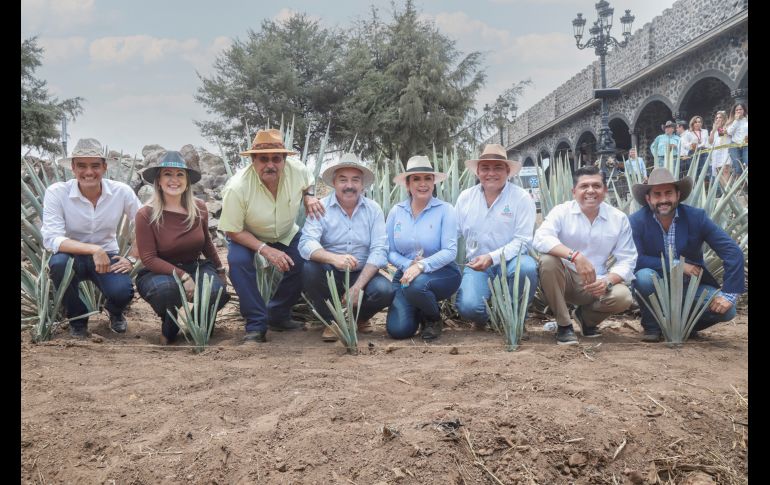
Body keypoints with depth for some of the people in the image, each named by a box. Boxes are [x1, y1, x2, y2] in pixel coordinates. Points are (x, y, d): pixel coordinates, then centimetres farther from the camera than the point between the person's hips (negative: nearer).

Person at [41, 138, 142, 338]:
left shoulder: (122, 192, -12)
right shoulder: (56, 193, -16)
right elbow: (51, 239, -24)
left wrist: (131, 259, -12)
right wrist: (93, 250, -34)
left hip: (108, 257, 0)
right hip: (72, 256, 0)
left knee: (122, 292, -30)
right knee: (58, 263, -35)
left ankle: (114, 312, 13)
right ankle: (78, 318, -4)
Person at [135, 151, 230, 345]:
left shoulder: (199, 209, -2)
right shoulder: (145, 214, -14)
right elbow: (149, 259, -16)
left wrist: (220, 269, 23)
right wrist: (182, 276, -26)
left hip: (196, 268, 3)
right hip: (158, 272, -3)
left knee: (217, 290, -28)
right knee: (167, 288, -39)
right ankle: (168, 332, -2)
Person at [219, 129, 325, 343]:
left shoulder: (298, 169, -23)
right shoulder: (237, 188, -33)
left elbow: (309, 183, 4)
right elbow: (233, 231, -24)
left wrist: (310, 196, -19)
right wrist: (265, 249, -34)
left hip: (287, 234, 4)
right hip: (246, 236, -3)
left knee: (305, 263, -17)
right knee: (238, 261, -32)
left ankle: (278, 316, 8)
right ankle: (256, 325, -17)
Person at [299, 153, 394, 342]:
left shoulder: (373, 210, -2)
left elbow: (379, 250, -11)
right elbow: (306, 243, -21)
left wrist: (357, 287, -23)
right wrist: (333, 258, -43)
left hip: (362, 275, 0)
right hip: (330, 276, 0)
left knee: (384, 291, -28)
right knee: (309, 268, -30)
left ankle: (361, 318, 9)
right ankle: (331, 321, -4)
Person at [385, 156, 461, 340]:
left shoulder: (445, 210, -8)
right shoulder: (396, 211, 2)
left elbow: (450, 251, -16)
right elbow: (389, 250, 0)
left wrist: (421, 266, -30)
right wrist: (408, 265, -19)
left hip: (441, 273, -3)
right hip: (405, 273, 3)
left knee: (415, 285, -37)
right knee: (397, 330, -14)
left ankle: (434, 318, -1)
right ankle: (418, 312, 23)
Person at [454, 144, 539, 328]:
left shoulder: (521, 197, -6)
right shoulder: (465, 197, 4)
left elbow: (522, 241, -12)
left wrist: (492, 257, -26)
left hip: (510, 262, -1)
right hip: (477, 265, 1)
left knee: (526, 267, -36)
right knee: (468, 307, -28)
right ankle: (483, 317, 13)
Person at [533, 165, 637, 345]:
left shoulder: (619, 219, 0)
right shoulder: (561, 212, -7)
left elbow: (626, 260, -2)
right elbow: (540, 239, -26)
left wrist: (608, 281, -23)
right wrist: (575, 256, -39)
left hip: (596, 285, 2)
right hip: (564, 280, -1)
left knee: (623, 297, -27)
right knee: (548, 260, -32)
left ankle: (586, 316, 11)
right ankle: (564, 325, -14)